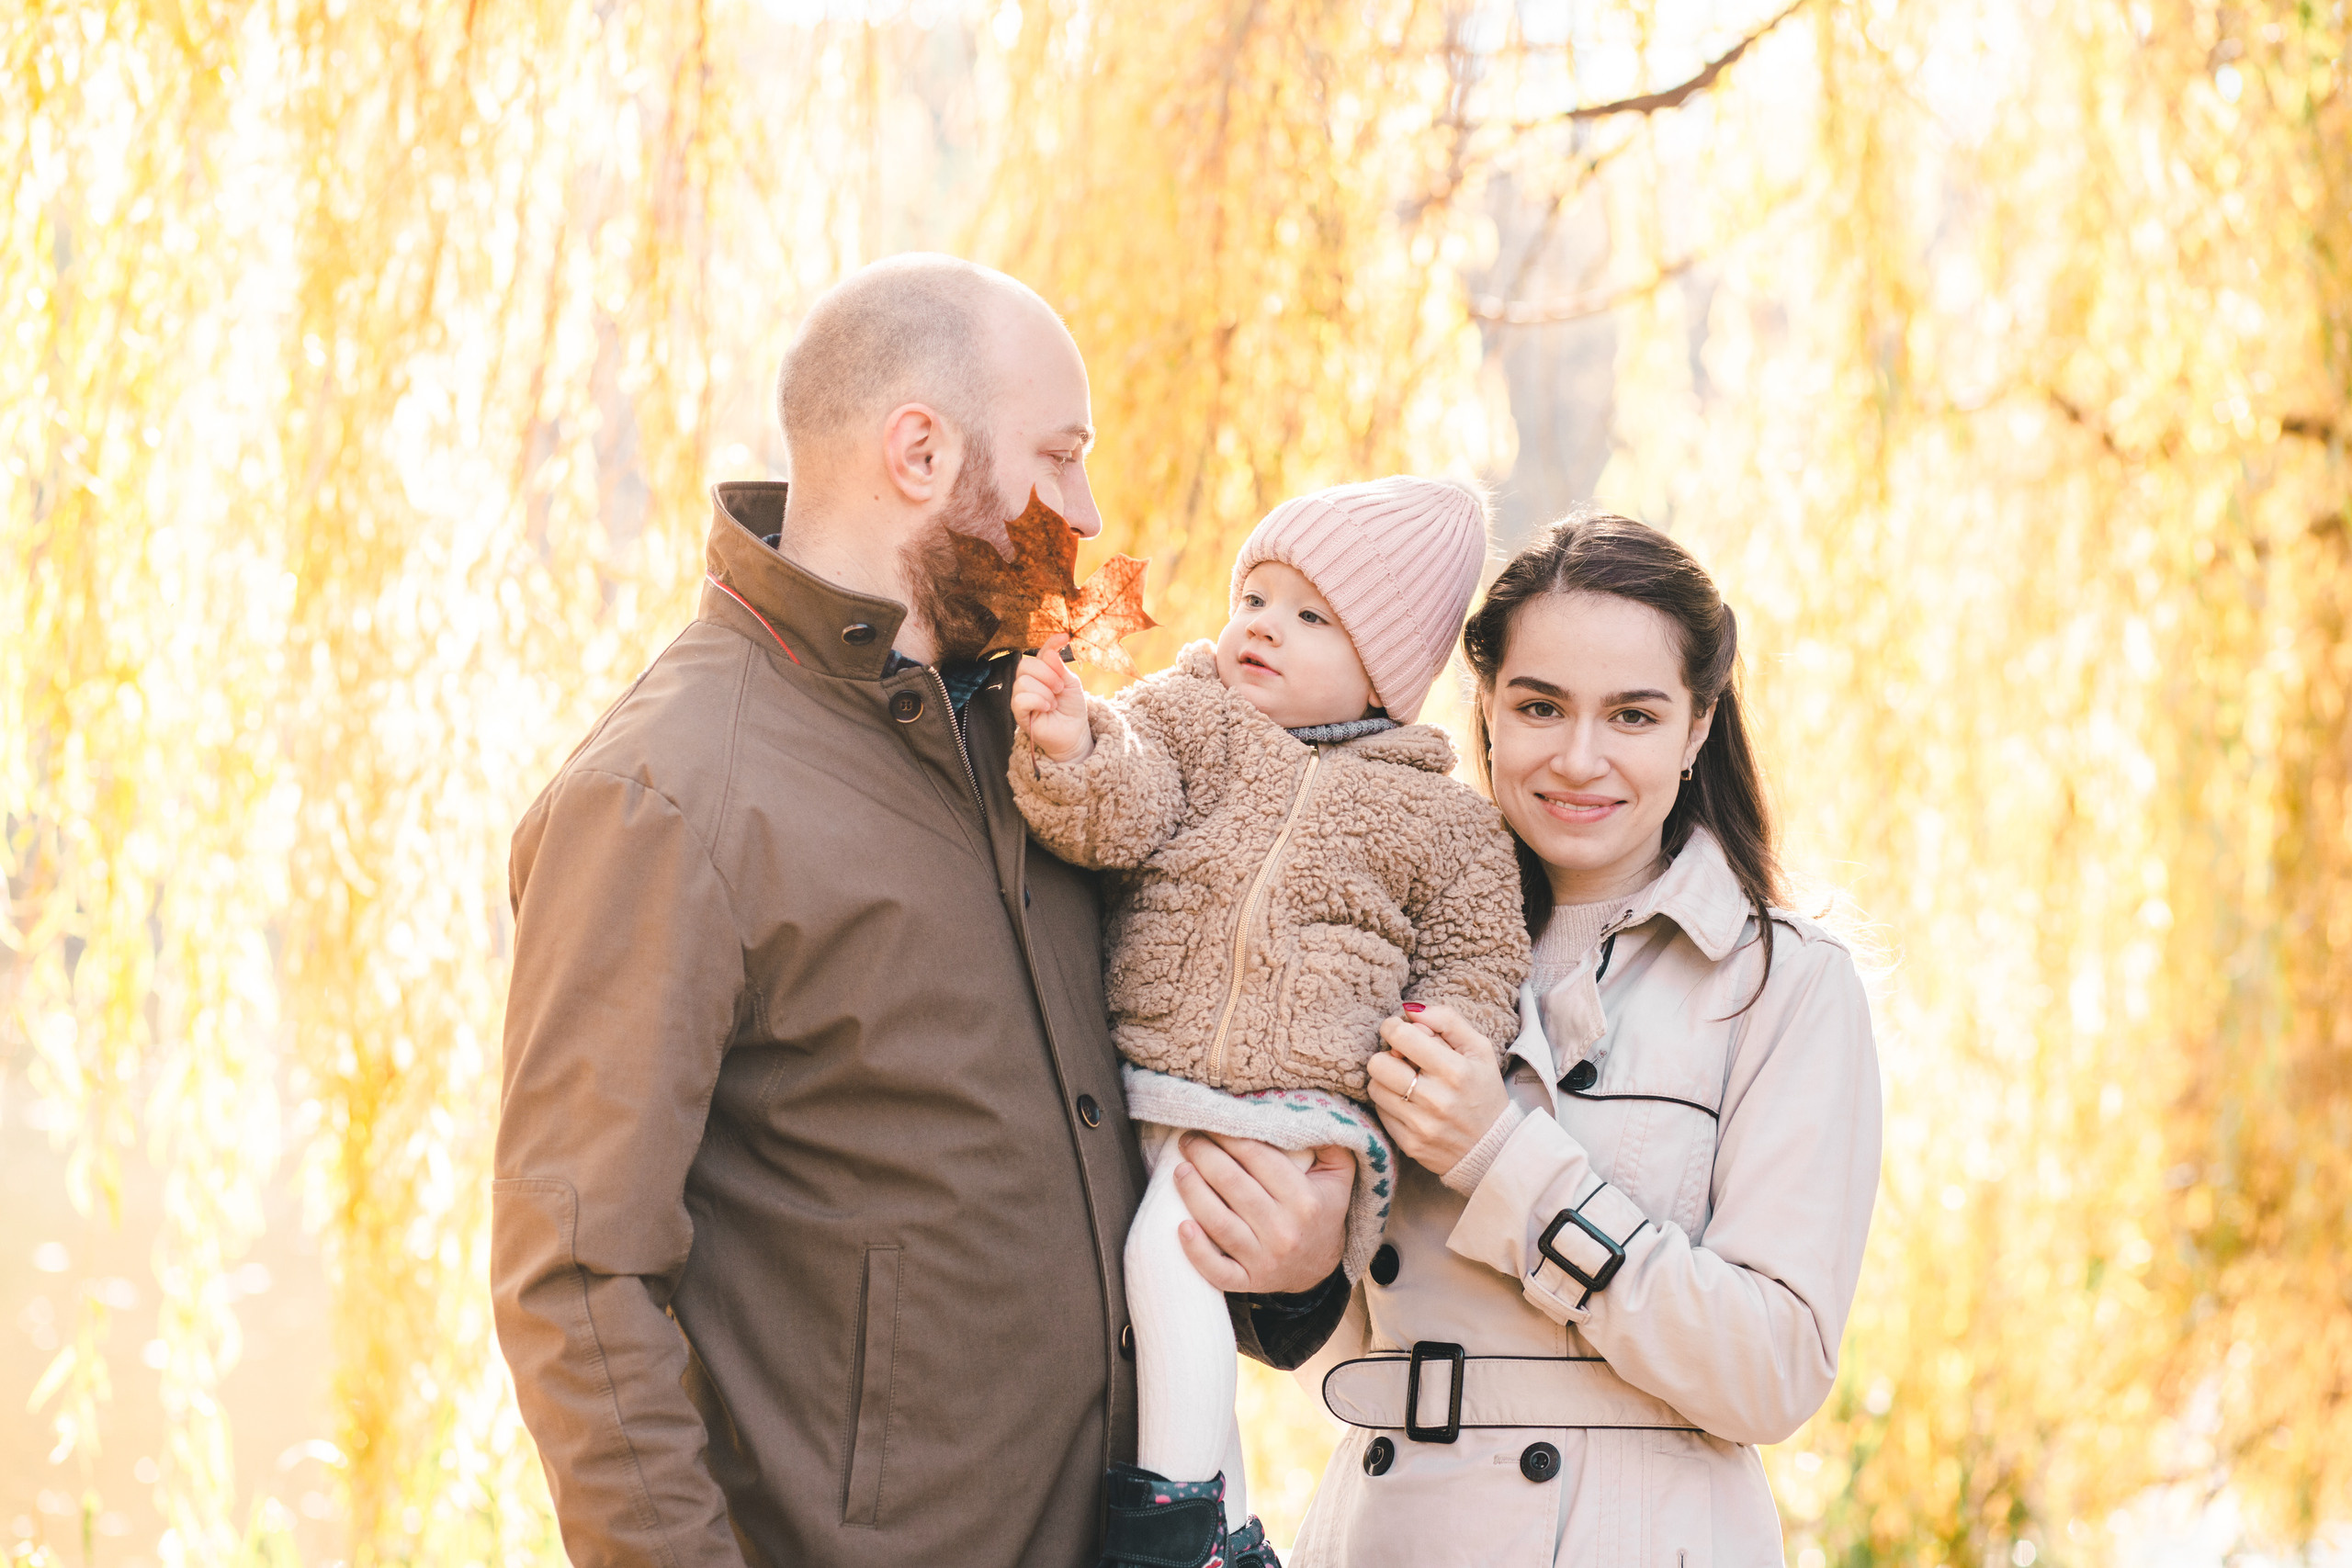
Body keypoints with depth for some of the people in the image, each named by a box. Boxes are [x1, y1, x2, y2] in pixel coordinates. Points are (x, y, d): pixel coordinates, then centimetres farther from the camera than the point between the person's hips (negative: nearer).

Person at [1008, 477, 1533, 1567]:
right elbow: (1117, 816, -8)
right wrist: (1072, 750, -29)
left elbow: (1477, 959, 10)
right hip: (1151, 1096, 4)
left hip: (1290, 1108, -4)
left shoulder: (1436, 819, 6)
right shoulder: (1186, 716, 9)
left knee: (1170, 1248, -24)